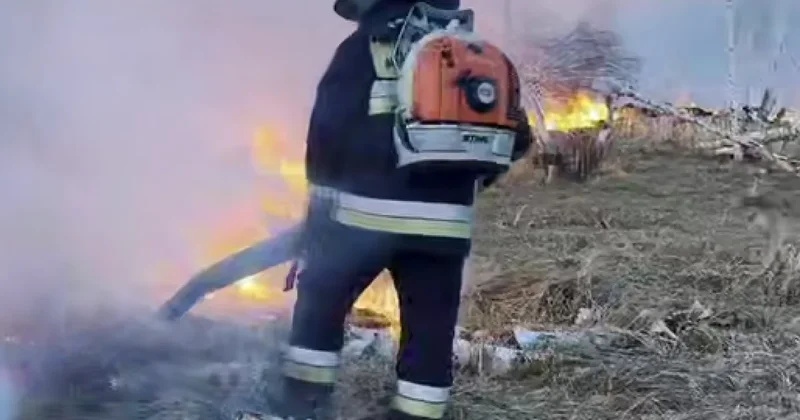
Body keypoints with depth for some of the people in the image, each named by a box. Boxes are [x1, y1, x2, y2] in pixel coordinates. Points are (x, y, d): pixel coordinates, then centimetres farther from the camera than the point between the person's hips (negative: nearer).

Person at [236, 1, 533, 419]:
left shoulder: (366, 47, 2)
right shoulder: (476, 56, 17)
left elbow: (328, 124, -3)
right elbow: (514, 135, 15)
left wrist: (322, 193, 5)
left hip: (371, 209, -3)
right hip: (445, 220, 4)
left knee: (320, 300, 13)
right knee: (431, 326, 7)